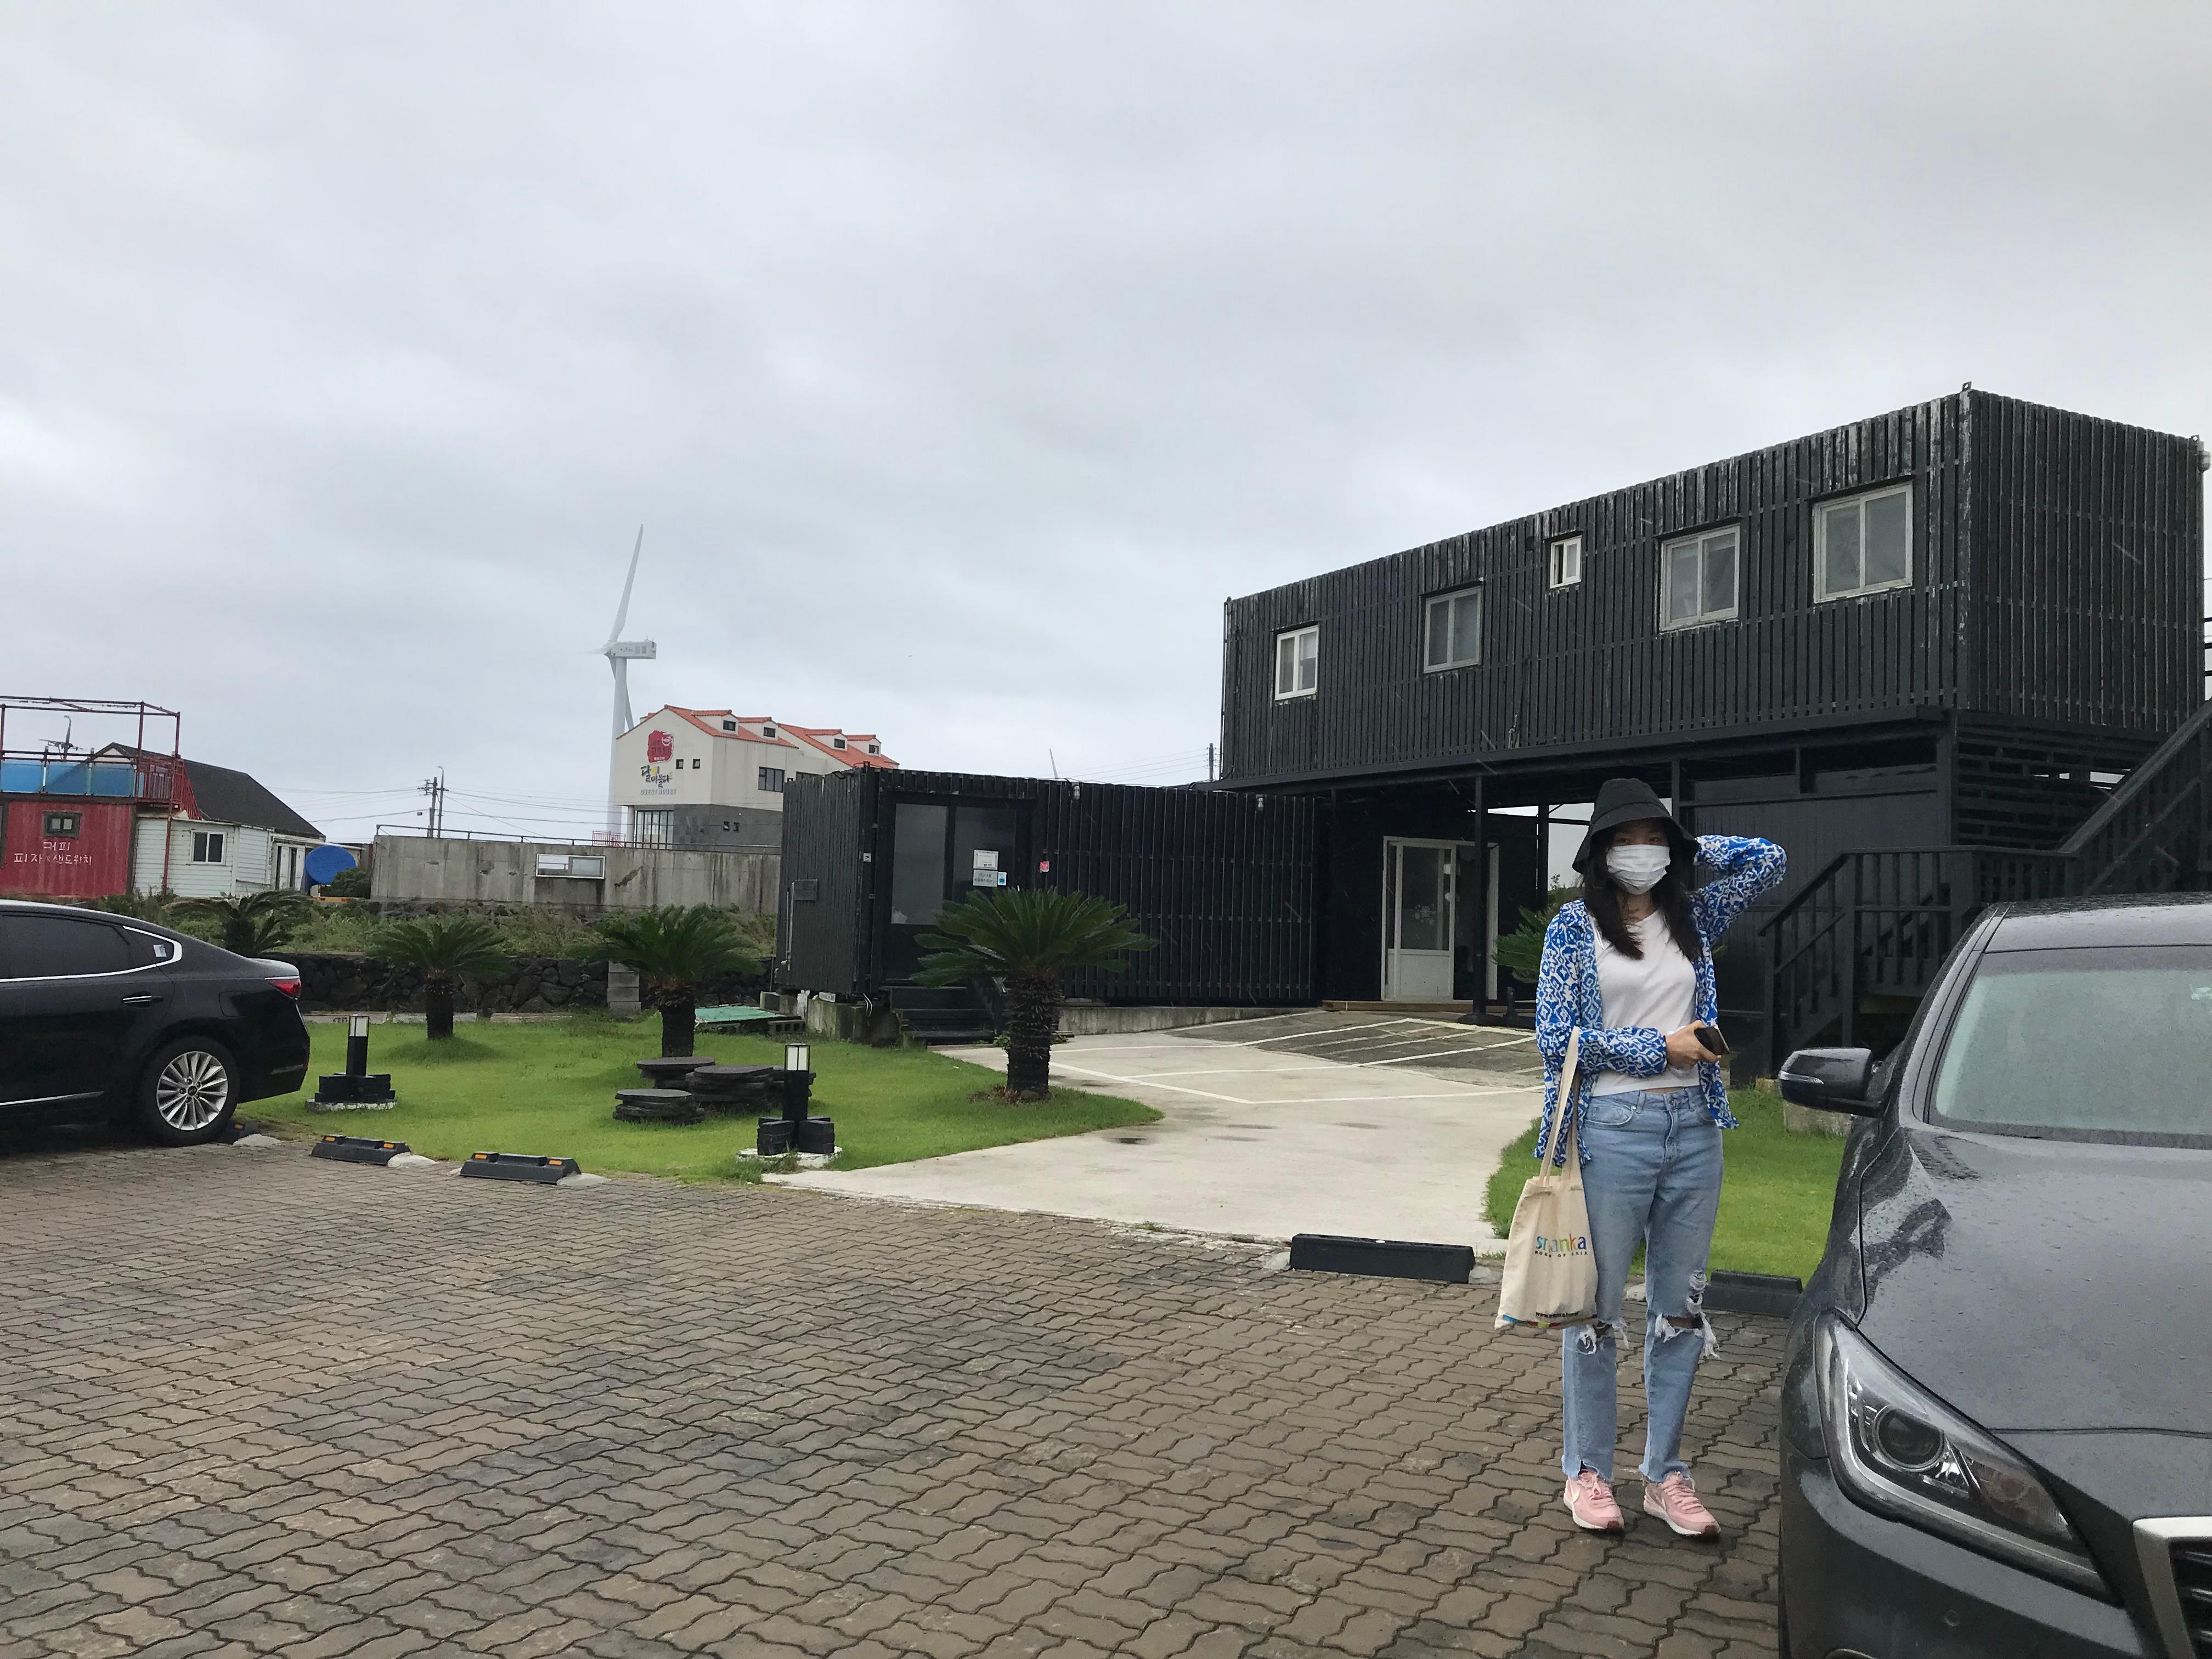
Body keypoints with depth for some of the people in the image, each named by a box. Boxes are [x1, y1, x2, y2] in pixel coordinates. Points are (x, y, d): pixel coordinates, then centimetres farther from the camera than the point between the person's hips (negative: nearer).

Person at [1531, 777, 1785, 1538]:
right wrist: (1662, 1047, -10)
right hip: (1611, 1128, -4)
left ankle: (1665, 1473, 22)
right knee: (1598, 1306, 4)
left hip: (1693, 1128, 4)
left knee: (1680, 1309, 10)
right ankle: (1588, 1472, 16)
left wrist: (1686, 851, 10)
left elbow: (1770, 860, 14)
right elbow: (1557, 1035, -7)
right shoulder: (1574, 927, -1)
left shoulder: (1692, 917, 10)